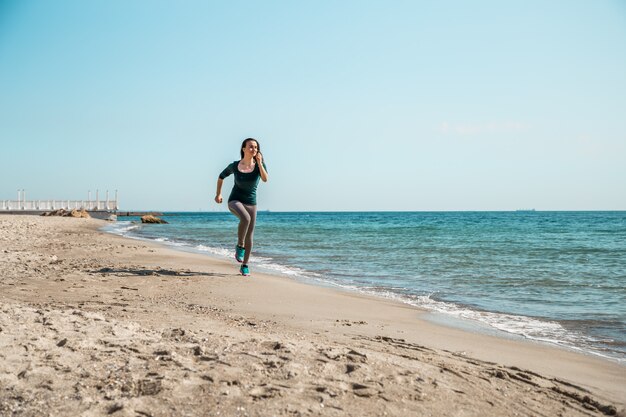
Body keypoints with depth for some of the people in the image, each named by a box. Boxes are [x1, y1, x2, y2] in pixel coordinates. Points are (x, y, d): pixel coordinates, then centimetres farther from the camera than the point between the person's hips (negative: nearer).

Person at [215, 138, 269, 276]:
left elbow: (265, 179, -25)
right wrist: (218, 194, 12)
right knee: (246, 218, -35)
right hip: (234, 201, -3)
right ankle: (239, 246, -13)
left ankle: (244, 266, 19)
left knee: (249, 236, 4)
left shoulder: (260, 165, -5)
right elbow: (221, 177, 11)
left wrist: (259, 162, -27)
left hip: (251, 203, 3)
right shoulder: (234, 166, -7)